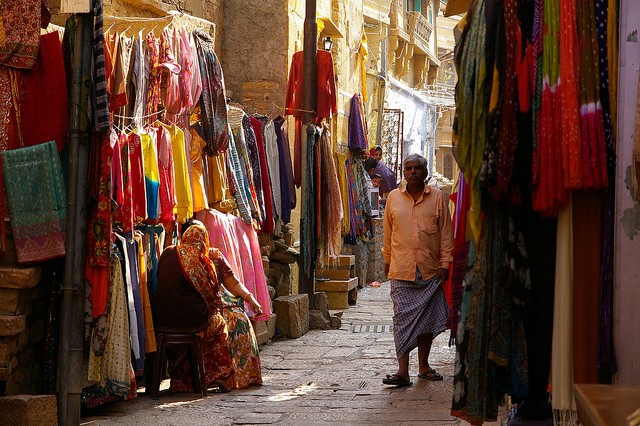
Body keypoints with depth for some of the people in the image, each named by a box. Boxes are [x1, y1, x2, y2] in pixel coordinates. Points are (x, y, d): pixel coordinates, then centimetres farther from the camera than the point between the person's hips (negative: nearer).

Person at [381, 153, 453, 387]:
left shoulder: (437, 197, 3)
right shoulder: (394, 197, 6)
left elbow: (446, 232, 3)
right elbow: (388, 232, 14)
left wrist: (445, 263, -2)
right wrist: (387, 261, 16)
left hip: (430, 271, 0)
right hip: (401, 270, 0)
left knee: (427, 319, 8)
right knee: (403, 319, -6)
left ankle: (424, 366, 22)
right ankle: (403, 371, -8)